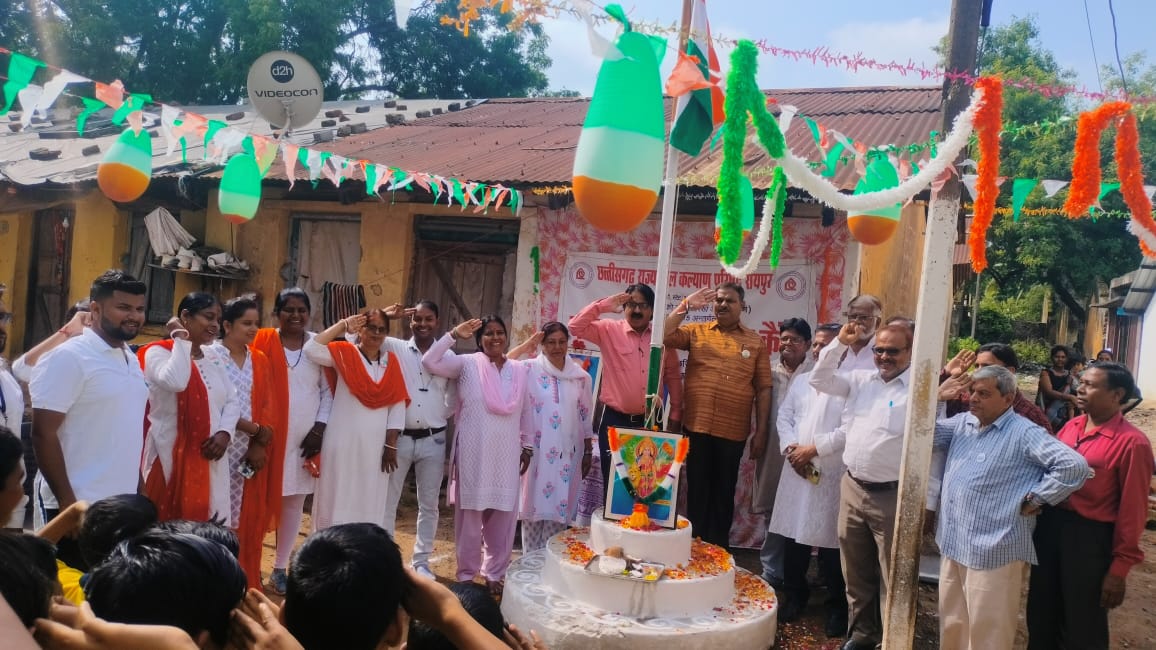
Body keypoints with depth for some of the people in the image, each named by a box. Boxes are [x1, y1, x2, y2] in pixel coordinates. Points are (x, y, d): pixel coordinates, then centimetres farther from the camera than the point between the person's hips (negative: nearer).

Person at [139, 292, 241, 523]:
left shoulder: (215, 360, 13)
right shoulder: (158, 352, -6)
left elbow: (232, 401, 15)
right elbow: (175, 382, -27)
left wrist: (224, 433, -3)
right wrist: (182, 341, -14)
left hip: (209, 457, 6)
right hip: (171, 456, -6)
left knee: (206, 519, 10)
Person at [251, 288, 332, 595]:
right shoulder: (262, 341, -2)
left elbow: (328, 390, 5)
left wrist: (320, 427, -4)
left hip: (306, 436, 2)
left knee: (295, 500, 8)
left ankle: (279, 568, 21)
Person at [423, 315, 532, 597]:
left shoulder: (521, 370, 8)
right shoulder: (467, 364, 0)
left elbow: (525, 413, 11)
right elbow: (430, 362, -11)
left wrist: (527, 447, 11)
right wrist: (454, 334, -12)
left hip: (506, 453, 3)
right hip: (473, 452, -3)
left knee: (502, 514, 8)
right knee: (470, 512, 5)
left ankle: (494, 573, 23)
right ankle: (466, 574, 20)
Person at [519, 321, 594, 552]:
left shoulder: (581, 376, 6)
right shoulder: (529, 371, -4)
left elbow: (585, 417, 11)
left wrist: (588, 452, 11)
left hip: (568, 455, 3)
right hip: (536, 453, -2)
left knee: (560, 509, 5)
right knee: (534, 507, 3)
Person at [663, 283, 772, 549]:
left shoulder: (755, 342, 5)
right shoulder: (696, 331, 6)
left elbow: (763, 389, 3)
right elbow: (663, 336, -9)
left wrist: (761, 432, -1)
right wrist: (685, 306, -11)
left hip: (733, 432, 0)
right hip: (697, 427, 0)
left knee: (724, 492, 11)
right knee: (697, 489, 9)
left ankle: (718, 547, 25)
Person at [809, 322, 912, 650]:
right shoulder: (861, 380, 9)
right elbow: (820, 380, 9)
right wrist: (840, 342, 1)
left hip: (893, 497, -6)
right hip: (851, 488, 6)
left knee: (892, 577, 5)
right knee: (856, 571, 18)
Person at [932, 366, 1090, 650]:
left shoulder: (1025, 433, -12)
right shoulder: (962, 422, 10)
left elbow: (1075, 466, -19)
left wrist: (1033, 499, -14)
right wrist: (937, 397, -1)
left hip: (993, 551, -7)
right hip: (953, 544, 7)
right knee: (952, 626, 20)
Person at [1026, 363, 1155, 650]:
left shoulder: (1132, 442, -15)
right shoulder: (1071, 426, 4)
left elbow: (1132, 510, -14)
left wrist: (1120, 568, -12)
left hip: (1090, 537, -6)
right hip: (1049, 525, 6)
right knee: (1041, 615, 20)